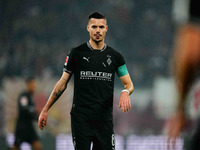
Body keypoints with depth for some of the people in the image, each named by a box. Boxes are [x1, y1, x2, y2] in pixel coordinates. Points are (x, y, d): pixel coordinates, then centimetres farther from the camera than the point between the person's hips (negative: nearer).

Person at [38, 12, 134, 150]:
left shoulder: (115, 56, 9)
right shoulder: (77, 53, 3)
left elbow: (129, 84, 12)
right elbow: (63, 83, 8)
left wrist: (125, 92, -13)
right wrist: (45, 110, 6)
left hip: (104, 118, 2)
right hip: (81, 117, -2)